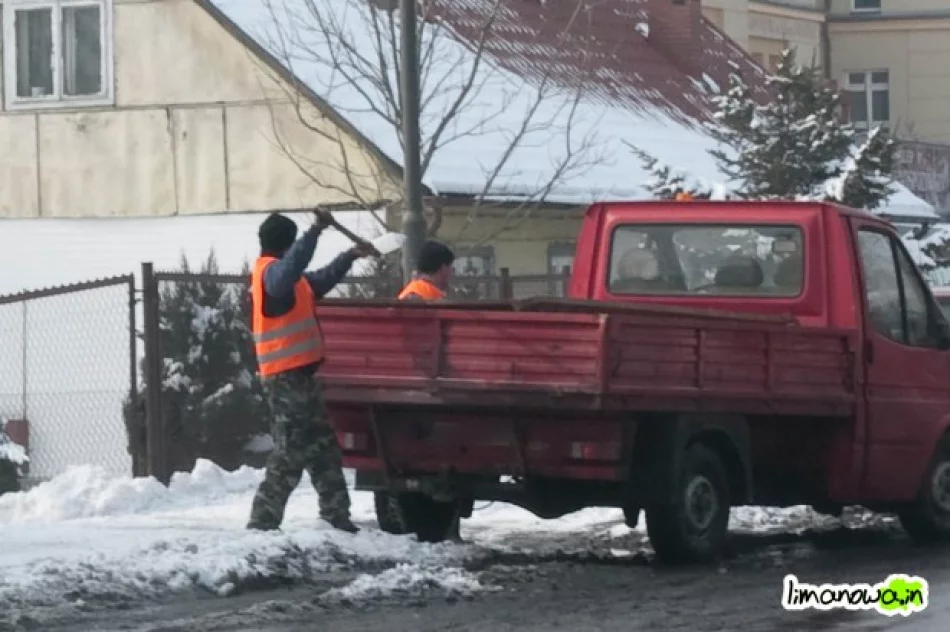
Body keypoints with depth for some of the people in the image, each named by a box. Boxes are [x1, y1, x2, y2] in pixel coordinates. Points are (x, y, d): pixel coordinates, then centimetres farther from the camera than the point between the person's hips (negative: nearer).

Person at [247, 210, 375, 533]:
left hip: (299, 376, 11)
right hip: (286, 378, -11)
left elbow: (318, 282, 37)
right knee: (291, 453, -11)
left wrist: (350, 257, 37)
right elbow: (292, 267, -38)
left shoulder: (281, 275, 19)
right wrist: (316, 230, -42)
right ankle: (263, 521, -9)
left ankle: (337, 518, 20)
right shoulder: (271, 272, -13)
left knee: (324, 449, 14)